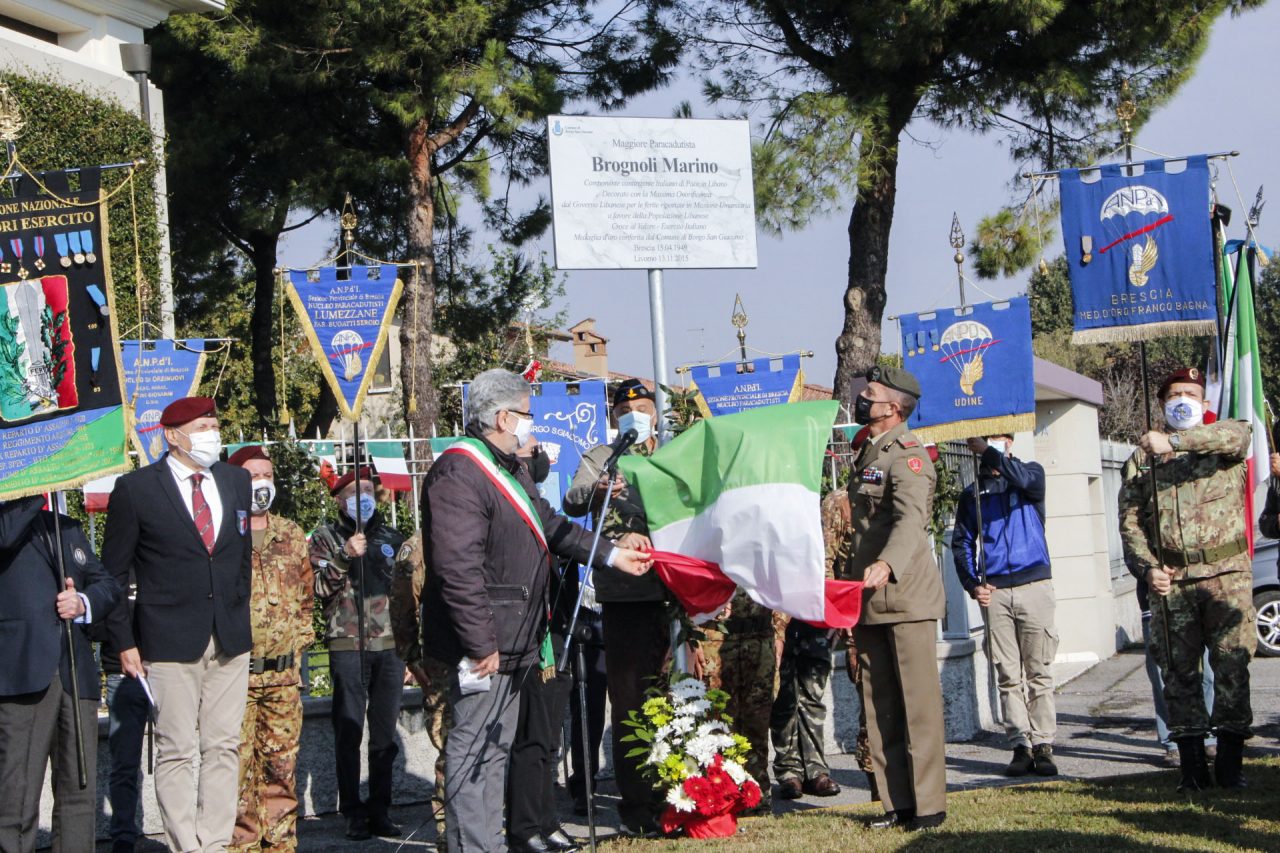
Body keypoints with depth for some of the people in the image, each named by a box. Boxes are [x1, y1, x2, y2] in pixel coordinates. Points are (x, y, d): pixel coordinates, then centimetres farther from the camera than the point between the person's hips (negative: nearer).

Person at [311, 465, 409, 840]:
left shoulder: (391, 537, 17)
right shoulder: (326, 538, 7)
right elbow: (319, 587, -4)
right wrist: (345, 556, -17)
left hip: (390, 646, 3)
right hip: (347, 645, -3)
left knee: (385, 734, 5)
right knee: (348, 732, -3)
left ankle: (380, 809, 11)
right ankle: (353, 813, 1)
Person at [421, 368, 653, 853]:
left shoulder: (508, 468, 18)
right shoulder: (459, 472, -18)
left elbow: (550, 528, 29)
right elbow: (457, 566, -25)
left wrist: (611, 555, 25)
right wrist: (480, 643, -25)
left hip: (513, 644, 11)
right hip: (482, 646, -11)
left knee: (497, 747, 16)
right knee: (475, 749, -7)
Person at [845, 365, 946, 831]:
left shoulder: (907, 455, -11)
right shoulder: (866, 453, 16)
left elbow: (910, 516, -28)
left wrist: (887, 565, -44)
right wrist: (852, 581, 20)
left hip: (906, 594, -9)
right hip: (868, 598, 9)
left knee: (918, 702, -4)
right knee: (880, 705, 9)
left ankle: (929, 804, 0)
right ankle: (896, 802, 14)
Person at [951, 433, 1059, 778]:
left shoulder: (1031, 474, 10)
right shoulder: (974, 493, 15)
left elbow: (1023, 479, -16)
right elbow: (961, 542, 13)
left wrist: (988, 451, -21)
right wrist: (971, 584, 0)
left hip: (1033, 584, -2)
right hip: (994, 592, 2)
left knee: (1039, 671, -4)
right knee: (1008, 675, 0)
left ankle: (1042, 745, -3)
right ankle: (1020, 746, 1)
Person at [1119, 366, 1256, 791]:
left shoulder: (1222, 442, 8)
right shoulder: (1143, 457, 14)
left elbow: (1237, 434, -18)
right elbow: (1129, 520, 8)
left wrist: (1174, 441, -27)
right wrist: (1146, 567, -8)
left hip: (1226, 572, -2)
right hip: (1171, 579, 2)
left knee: (1232, 664, -5)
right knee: (1179, 671, 1)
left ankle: (1230, 762, 0)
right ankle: (1192, 764, 5)